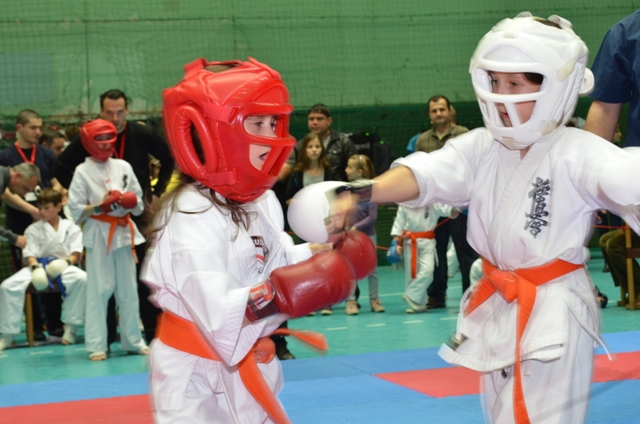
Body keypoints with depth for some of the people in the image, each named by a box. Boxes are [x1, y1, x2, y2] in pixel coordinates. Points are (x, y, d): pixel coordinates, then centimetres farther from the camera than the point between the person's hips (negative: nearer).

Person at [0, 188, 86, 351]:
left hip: (62, 265, -1)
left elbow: (76, 253, 0)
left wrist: (67, 261, -23)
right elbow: (30, 254, 0)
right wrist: (36, 268, -22)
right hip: (38, 266, 2)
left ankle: (71, 327, -19)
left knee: (82, 279, -35)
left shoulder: (71, 228, 5)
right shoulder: (33, 229, 7)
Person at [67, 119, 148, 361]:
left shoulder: (123, 167, 8)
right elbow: (76, 209, -4)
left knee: (128, 289, 9)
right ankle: (97, 345, 3)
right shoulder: (83, 171, -1)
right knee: (99, 289, -4)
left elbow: (138, 203, 13)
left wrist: (131, 202, -8)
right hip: (98, 234, -3)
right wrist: (98, 207, -17)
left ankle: (133, 341, 19)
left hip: (124, 231, 4)